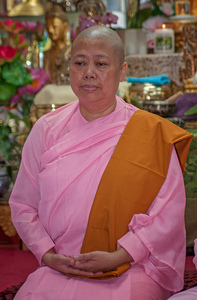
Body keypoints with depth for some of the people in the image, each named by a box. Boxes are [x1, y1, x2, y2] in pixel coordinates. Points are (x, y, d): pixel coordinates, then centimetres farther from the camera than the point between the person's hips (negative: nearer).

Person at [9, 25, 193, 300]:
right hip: (58, 271, 2)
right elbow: (23, 204, 10)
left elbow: (168, 213, -5)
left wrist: (119, 256, -14)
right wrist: (48, 254, -5)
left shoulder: (153, 135, 0)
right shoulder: (47, 130, 8)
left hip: (130, 269, -2)